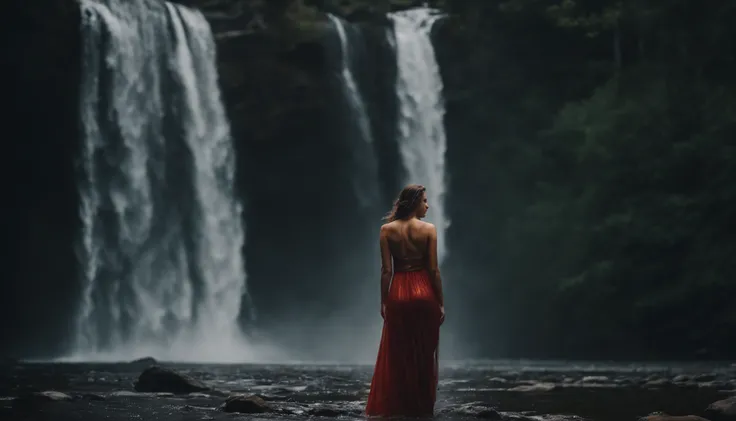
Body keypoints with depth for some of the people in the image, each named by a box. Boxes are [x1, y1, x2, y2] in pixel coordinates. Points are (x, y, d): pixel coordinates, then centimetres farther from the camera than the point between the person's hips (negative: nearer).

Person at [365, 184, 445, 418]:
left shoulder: (387, 230, -1)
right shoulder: (428, 230, -5)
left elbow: (386, 270, -3)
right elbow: (434, 269, -5)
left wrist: (383, 301, 4)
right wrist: (441, 302, 1)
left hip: (398, 293, 1)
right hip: (424, 292, -1)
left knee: (396, 354, 8)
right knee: (424, 354, 8)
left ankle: (396, 406, 8)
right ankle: (422, 407, 12)